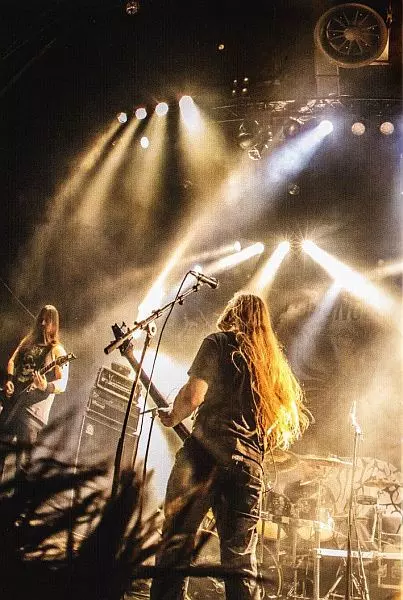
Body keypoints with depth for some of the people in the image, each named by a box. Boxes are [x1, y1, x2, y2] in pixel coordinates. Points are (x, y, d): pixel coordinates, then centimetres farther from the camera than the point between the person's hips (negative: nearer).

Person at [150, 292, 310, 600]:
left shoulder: (218, 343, 5)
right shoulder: (274, 362, 22)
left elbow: (193, 395, -7)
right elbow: (293, 418, 21)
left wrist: (171, 417, 11)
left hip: (206, 453, -5)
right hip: (250, 465, 5)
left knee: (176, 543, -3)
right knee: (241, 559, 8)